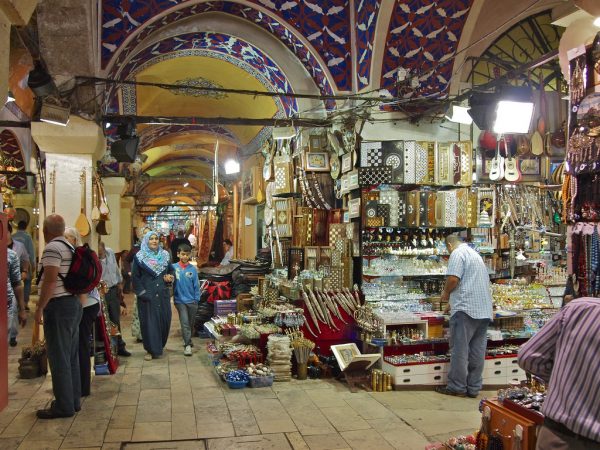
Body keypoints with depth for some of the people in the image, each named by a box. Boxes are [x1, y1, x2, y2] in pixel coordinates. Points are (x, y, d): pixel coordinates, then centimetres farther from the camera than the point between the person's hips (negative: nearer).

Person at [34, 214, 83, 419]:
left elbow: (50, 281, -20)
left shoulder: (52, 248, -13)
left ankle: (64, 406, 4)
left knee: (59, 358, -2)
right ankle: (74, 400, 22)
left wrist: (39, 308, -15)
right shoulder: (70, 247, 15)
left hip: (58, 305, -9)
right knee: (71, 356, 14)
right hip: (74, 302, 9)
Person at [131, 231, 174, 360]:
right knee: (149, 322, -1)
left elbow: (171, 270, 19)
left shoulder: (164, 255, 9)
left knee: (164, 320, 4)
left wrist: (170, 277, -3)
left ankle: (159, 346, 23)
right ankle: (151, 350, 9)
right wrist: (142, 292, -10)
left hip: (163, 295, 3)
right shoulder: (139, 257, -2)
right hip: (147, 295, -3)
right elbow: (135, 277, -3)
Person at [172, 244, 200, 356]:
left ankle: (188, 340, 35)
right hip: (180, 300, -2)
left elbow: (196, 285, 0)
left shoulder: (192, 269, -4)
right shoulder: (174, 267, -6)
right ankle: (187, 345, -3)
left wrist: (196, 299, -1)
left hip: (192, 300, 2)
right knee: (185, 323, -8)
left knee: (191, 323, 15)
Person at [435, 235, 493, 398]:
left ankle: (457, 387, 4)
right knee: (477, 350, 8)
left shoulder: (457, 253, -4)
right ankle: (474, 388, 12)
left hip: (466, 310, -8)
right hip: (484, 310, 8)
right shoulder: (475, 254, 25)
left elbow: (453, 279, -17)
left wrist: (446, 292, 2)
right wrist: (453, 303, 35)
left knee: (460, 349, -1)